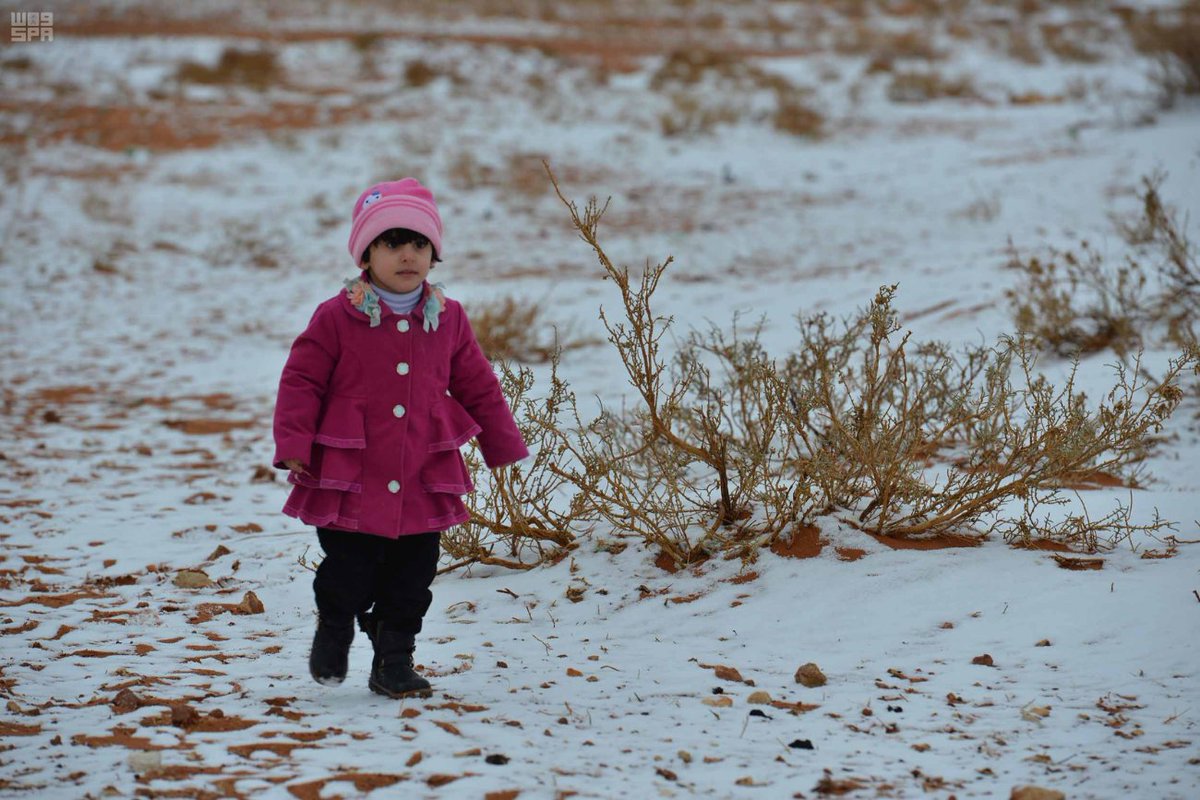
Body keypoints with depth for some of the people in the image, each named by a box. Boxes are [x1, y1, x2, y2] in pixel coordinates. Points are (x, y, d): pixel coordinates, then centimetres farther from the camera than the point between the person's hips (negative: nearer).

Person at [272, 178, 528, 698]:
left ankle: (394, 662, 22)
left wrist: (504, 446, 16)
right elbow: (301, 380, -3)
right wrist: (293, 447, -11)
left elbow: (477, 386, 14)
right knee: (348, 576, 2)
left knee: (411, 581, 7)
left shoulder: (448, 320, 5)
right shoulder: (337, 318, -6)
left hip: (424, 487, 3)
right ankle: (332, 635, 30)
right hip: (351, 481, -3)